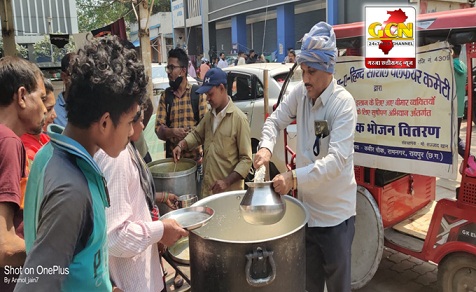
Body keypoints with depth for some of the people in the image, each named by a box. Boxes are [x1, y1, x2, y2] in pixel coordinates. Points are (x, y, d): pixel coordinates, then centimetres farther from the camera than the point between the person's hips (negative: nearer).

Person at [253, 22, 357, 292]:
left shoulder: (343, 103, -19)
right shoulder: (300, 93, -2)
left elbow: (338, 159, -28)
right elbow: (275, 121, 7)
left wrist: (294, 178, -37)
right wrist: (266, 147, -14)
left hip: (335, 213, -5)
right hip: (306, 208, 5)